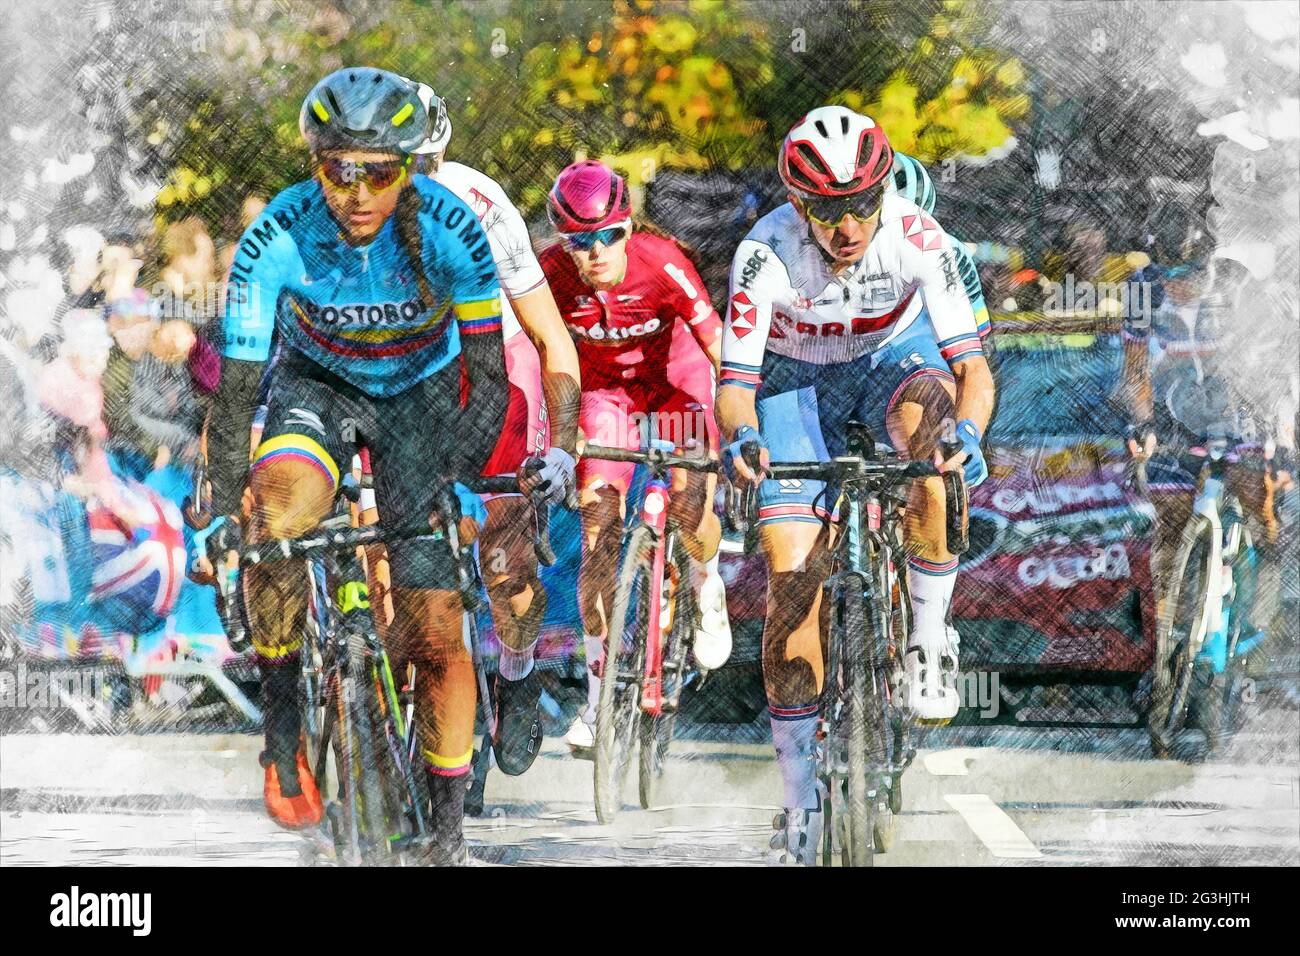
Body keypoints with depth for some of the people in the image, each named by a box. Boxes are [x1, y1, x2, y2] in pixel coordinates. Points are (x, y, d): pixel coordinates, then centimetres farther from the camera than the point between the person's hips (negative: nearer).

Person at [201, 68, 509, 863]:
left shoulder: (449, 230, -30)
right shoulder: (278, 239, -30)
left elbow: (489, 381, -25)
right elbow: (236, 392, -26)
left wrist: (458, 486, -36)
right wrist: (225, 522, -32)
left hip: (421, 393, 0)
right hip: (316, 381, 0)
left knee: (435, 633, -5)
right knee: (280, 507, -34)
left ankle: (449, 829, 12)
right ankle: (282, 716, -14)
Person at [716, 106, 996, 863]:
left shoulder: (917, 237, -30)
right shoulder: (768, 252, -31)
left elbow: (972, 365, -31)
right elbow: (736, 377, -29)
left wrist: (969, 431, -53)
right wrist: (741, 435, -52)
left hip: (893, 355, 0)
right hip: (798, 376, 0)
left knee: (929, 412, -38)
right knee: (794, 574, -12)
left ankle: (930, 638, -20)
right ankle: (801, 801, -2)